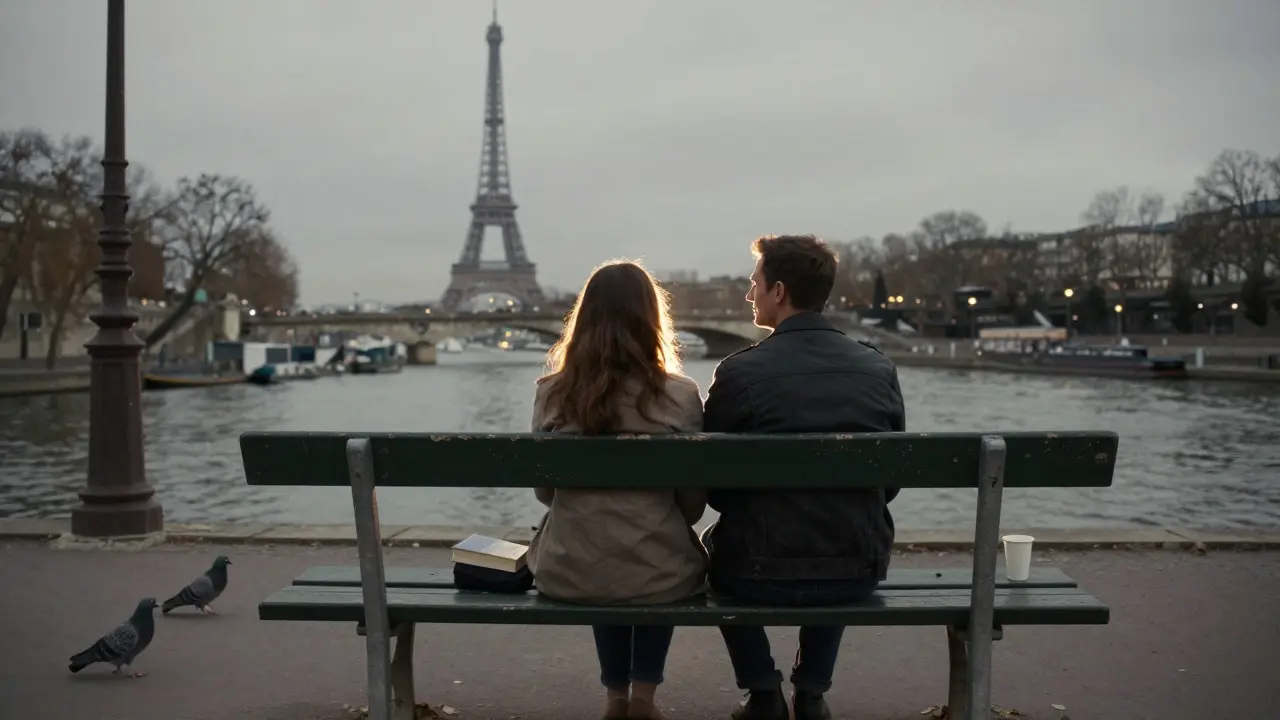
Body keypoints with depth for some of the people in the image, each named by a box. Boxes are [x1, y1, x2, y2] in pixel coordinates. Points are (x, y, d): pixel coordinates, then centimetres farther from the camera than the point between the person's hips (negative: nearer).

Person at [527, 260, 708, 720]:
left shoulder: (552, 392, -5)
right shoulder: (680, 395, -10)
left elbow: (545, 491, 7)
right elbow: (693, 503, 0)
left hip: (569, 575, 2)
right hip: (658, 575, -1)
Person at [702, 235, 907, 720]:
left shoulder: (740, 371, -14)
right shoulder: (879, 370, -3)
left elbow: (714, 487, -4)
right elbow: (891, 480, 6)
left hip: (761, 576, -3)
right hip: (860, 575, 3)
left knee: (716, 540, 32)